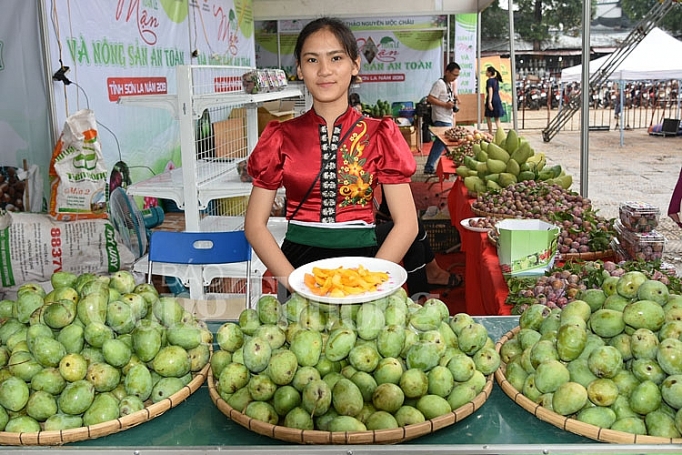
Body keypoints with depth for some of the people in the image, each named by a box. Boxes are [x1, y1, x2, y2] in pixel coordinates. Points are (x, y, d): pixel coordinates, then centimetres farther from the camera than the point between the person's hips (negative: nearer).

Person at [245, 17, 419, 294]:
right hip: (298, 262, 0)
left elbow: (406, 223, 0)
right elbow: (255, 223, 4)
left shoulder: (379, 135, 2)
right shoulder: (281, 137, 4)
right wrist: (293, 282, -10)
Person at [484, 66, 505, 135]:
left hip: (492, 100, -8)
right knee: (497, 119, 11)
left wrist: (489, 102, -24)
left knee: (488, 117, 3)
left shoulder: (489, 81, -11)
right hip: (498, 100, 8)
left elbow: (490, 92, -19)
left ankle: (490, 134, 4)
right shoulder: (496, 80, 13)